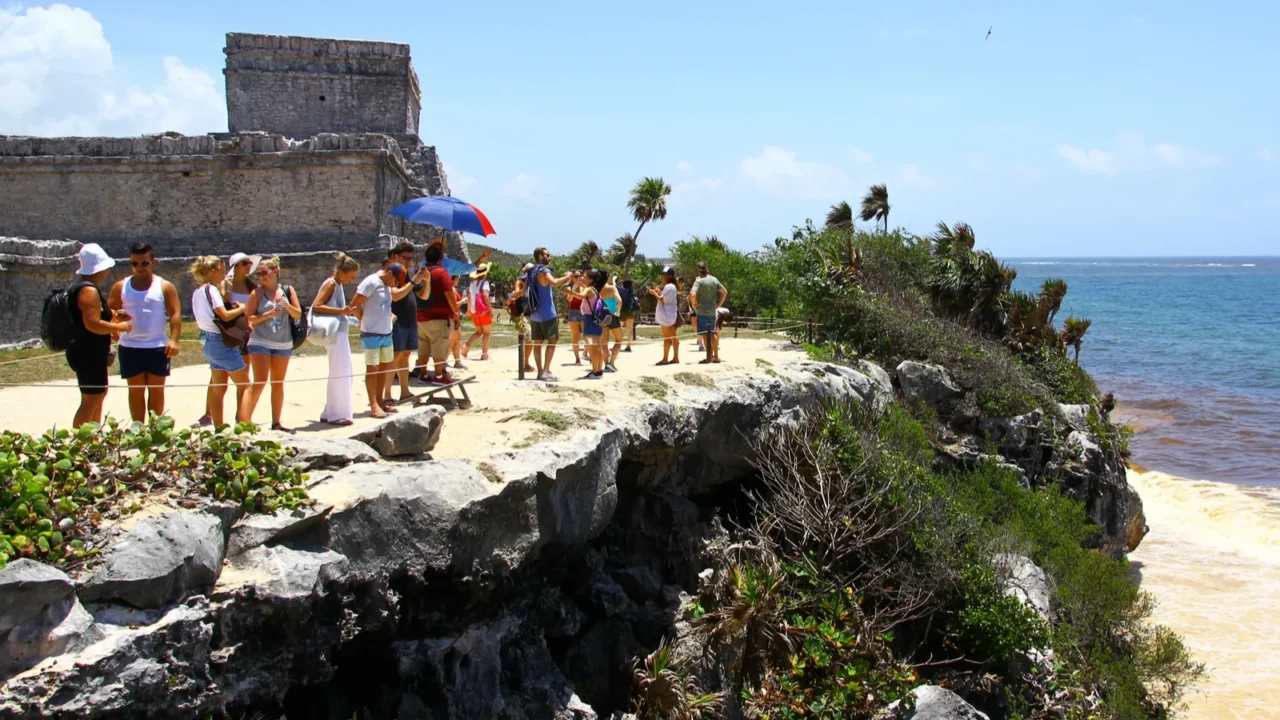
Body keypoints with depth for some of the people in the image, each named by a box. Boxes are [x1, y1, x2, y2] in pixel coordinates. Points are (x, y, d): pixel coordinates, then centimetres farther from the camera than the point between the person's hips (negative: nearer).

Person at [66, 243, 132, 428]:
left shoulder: (79, 286, 15)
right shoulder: (89, 290, -20)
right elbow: (93, 324, -27)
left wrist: (112, 315, 15)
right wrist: (119, 327, -16)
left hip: (87, 352, 11)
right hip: (89, 354, -11)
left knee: (99, 394, 22)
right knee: (91, 399, -9)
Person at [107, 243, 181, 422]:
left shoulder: (165, 287, 2)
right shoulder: (121, 287, 7)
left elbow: (175, 313, -4)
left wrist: (174, 340, -17)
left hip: (158, 347, -1)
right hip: (130, 347, 1)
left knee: (156, 390, 6)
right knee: (136, 390, 6)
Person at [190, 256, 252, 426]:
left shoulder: (197, 292, 12)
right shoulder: (211, 289, -15)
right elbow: (225, 315, -23)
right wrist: (241, 309, -7)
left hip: (209, 342, 9)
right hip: (222, 342, -9)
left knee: (218, 388, 11)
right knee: (244, 385, -2)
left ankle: (218, 428, 12)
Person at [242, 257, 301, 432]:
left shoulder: (288, 291, 6)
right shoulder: (257, 293, -2)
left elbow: (298, 314, 4)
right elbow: (250, 318, -5)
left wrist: (286, 305, -14)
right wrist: (268, 314, -20)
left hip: (283, 343, 4)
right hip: (260, 342, -3)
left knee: (278, 384, 10)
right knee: (259, 382, -13)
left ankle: (276, 423, 18)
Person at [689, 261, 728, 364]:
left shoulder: (699, 281, -14)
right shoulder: (714, 280, 5)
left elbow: (692, 294, -28)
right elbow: (725, 292, 10)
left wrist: (693, 304, -12)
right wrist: (719, 304, 13)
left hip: (702, 311, -6)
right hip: (712, 311, 6)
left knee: (705, 334, -3)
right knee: (712, 334, 15)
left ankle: (709, 357, -5)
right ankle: (716, 356, 19)